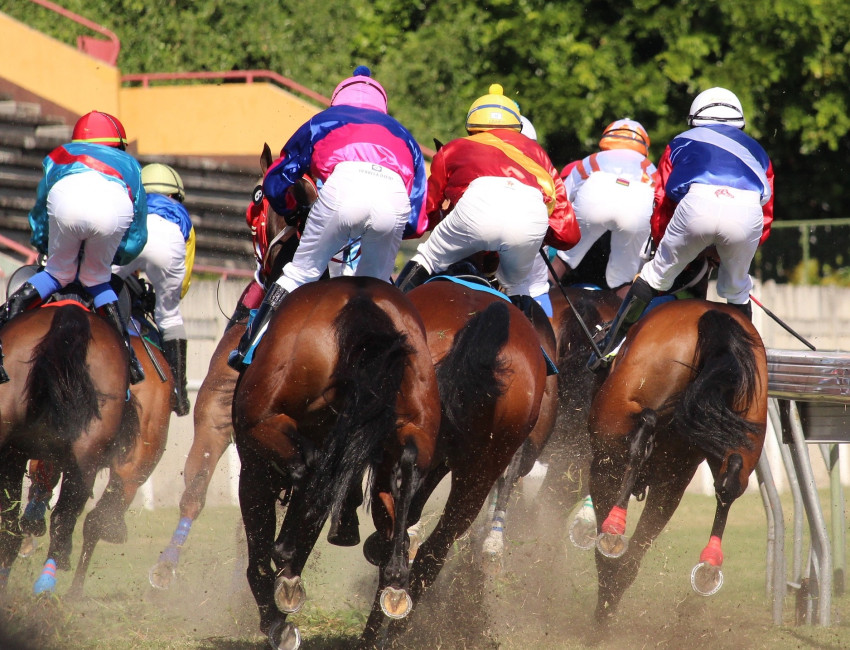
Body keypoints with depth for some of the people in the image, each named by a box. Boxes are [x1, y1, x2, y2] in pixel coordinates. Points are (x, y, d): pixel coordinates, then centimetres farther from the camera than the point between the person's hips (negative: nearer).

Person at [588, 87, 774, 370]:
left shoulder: (682, 143, 37)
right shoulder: (755, 150, 40)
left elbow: (661, 203, 34)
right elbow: (766, 215, 33)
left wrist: (666, 249, 46)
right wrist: (730, 250, 43)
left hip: (698, 202, -1)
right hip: (748, 209, 1)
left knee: (656, 275, 16)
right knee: (737, 290, 24)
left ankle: (610, 344, 15)